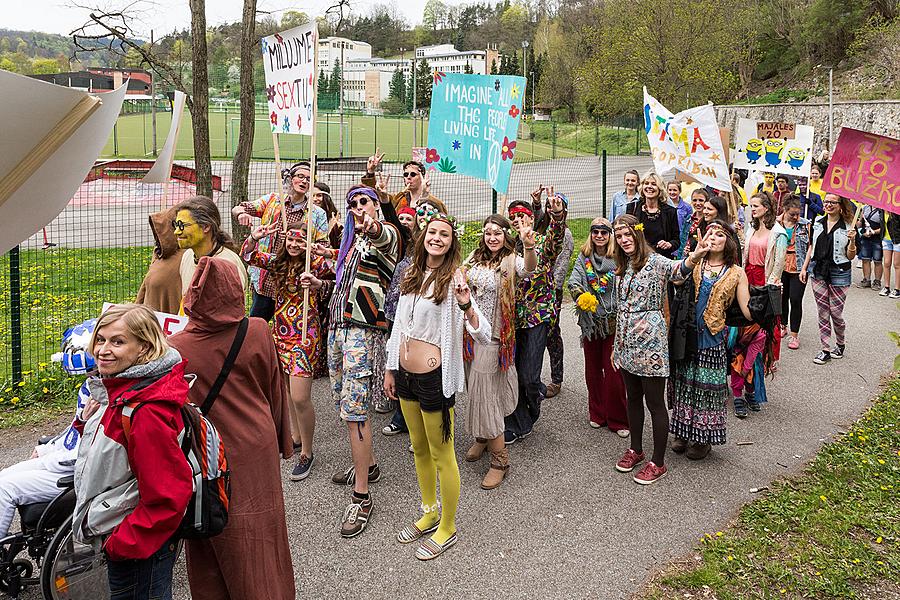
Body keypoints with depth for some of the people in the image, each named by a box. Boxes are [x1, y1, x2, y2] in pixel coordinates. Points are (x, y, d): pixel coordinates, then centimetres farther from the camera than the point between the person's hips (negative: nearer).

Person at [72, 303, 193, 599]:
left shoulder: (147, 412, -28)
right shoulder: (116, 393, 2)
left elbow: (168, 496, -28)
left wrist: (122, 543, -20)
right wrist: (88, 422, -2)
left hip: (138, 549, -9)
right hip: (117, 539, 9)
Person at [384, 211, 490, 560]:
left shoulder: (453, 279, -13)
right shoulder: (412, 276, 7)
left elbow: (484, 336, -20)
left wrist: (467, 306, -38)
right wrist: (391, 368, 17)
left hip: (434, 375, -7)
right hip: (406, 373, 7)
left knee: (441, 455, 5)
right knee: (419, 448, 21)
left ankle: (447, 528, 21)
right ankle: (430, 512, 39)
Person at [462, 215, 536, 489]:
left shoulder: (511, 261, -10)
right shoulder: (474, 259, 7)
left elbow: (528, 269, -33)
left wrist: (529, 247, -52)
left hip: (493, 336, -6)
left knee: (484, 391, -9)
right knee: (475, 388, 16)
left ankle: (500, 458, -1)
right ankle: (482, 438, 37)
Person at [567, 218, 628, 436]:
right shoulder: (583, 257, 6)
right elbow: (573, 281, -6)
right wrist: (580, 296, -26)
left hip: (613, 320, -4)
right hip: (590, 321, 4)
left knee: (613, 371, -4)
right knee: (593, 368, 13)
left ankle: (617, 419, 9)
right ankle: (596, 413, 28)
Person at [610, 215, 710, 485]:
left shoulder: (655, 262, -11)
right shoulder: (622, 268, 11)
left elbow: (677, 269, -34)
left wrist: (694, 256, -57)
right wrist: (616, 346, 17)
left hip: (650, 342, -7)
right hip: (627, 343, 7)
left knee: (655, 402, 1)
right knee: (633, 398, 17)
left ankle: (658, 462, 12)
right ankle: (636, 450, 33)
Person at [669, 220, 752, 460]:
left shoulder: (736, 273, 2)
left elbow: (749, 311, -4)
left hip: (712, 337, -2)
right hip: (687, 334, 2)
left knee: (707, 384, 5)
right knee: (684, 381, 11)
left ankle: (703, 437, 22)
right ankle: (684, 431, 28)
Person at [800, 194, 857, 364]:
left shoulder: (848, 227, -5)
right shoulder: (818, 222, 7)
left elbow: (850, 257, -4)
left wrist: (852, 241, -21)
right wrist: (804, 268, 10)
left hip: (838, 274, -4)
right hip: (818, 272, 4)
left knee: (836, 312, 1)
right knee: (822, 313, 5)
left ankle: (840, 344, 28)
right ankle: (826, 351, 13)